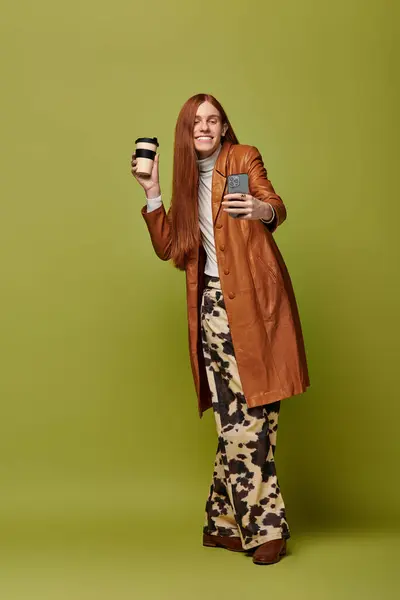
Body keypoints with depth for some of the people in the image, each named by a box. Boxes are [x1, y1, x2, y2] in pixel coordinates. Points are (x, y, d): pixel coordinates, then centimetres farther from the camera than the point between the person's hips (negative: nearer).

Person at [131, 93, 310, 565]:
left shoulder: (244, 158, 5)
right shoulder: (187, 181, 19)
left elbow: (273, 204, -13)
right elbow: (167, 247, 15)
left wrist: (265, 211, -36)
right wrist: (151, 193, 9)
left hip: (254, 300, -3)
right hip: (214, 305, 3)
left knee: (249, 418, -3)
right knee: (239, 421, -2)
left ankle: (225, 522, 10)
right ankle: (264, 527, 7)